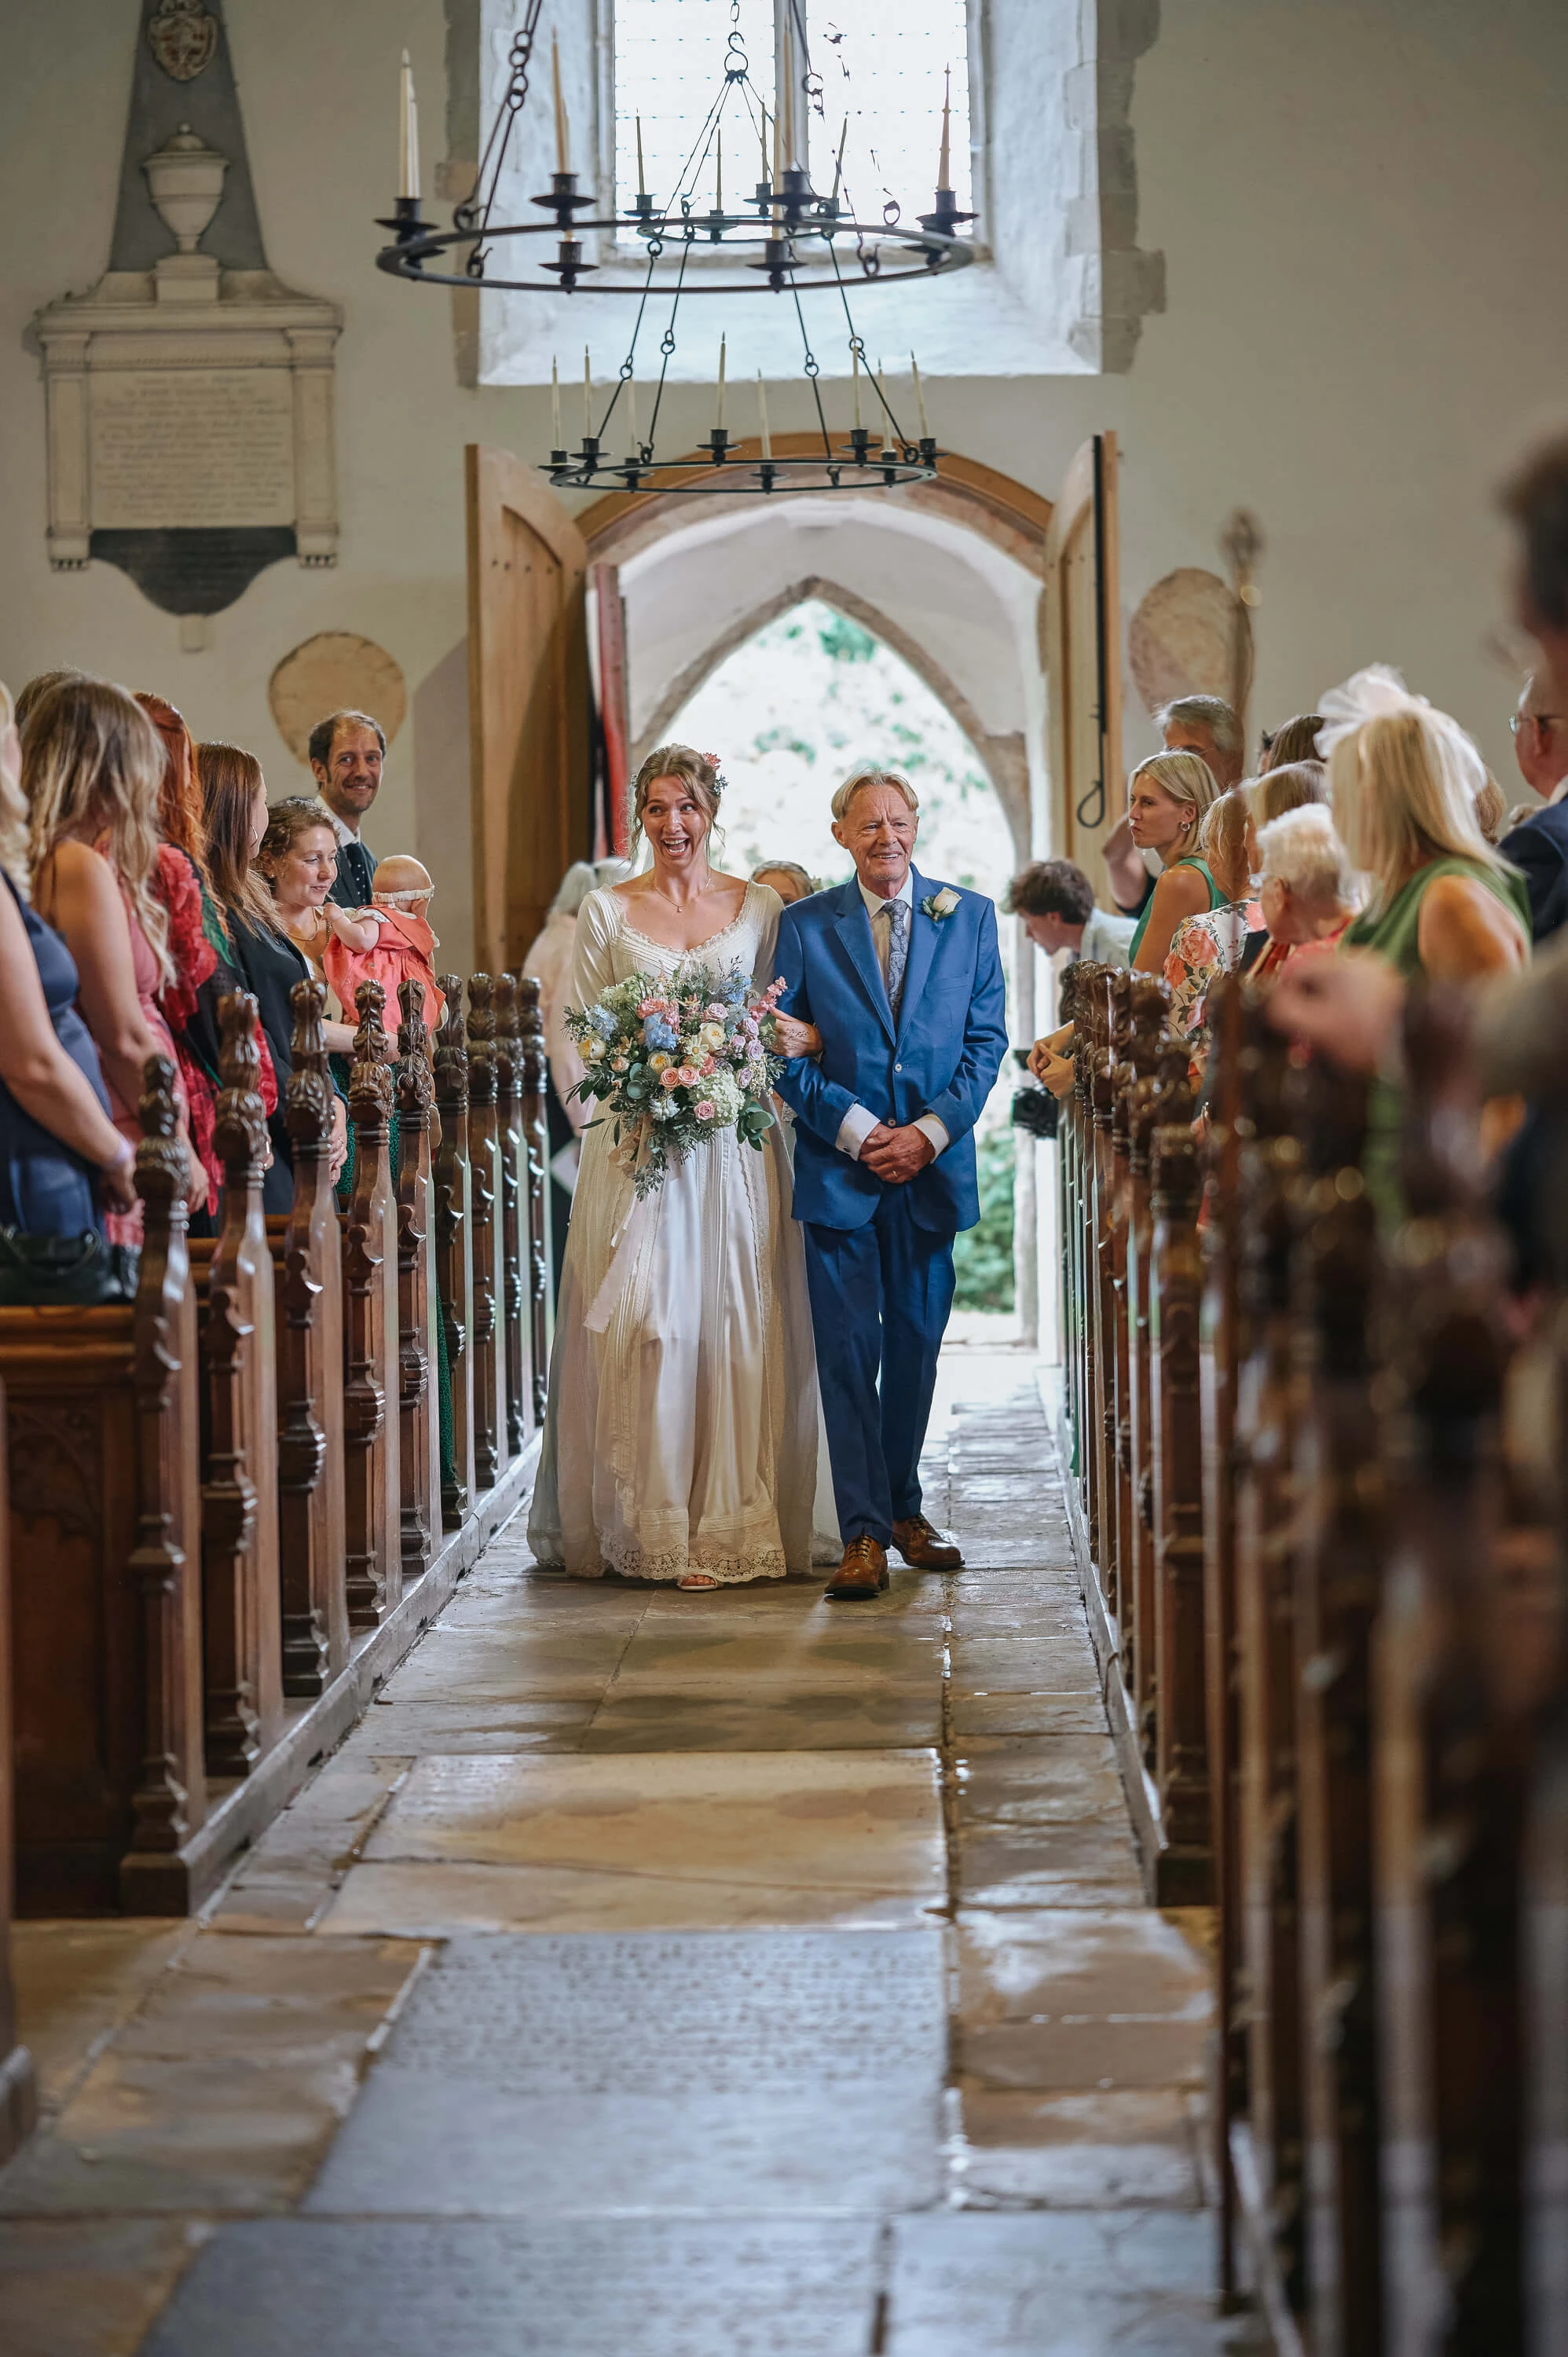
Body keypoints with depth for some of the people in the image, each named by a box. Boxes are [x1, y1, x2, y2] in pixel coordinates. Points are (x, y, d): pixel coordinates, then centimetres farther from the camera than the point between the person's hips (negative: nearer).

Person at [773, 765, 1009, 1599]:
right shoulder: (805, 925, 3)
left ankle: (903, 1507, 24)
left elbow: (987, 1038, 4)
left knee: (916, 1343, 10)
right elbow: (787, 1051, 1)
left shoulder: (970, 917, 7)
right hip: (838, 1169, -2)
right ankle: (864, 1535, -4)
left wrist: (931, 1131, -8)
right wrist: (855, 1130, -10)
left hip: (933, 1164, 2)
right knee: (848, 1351, -5)